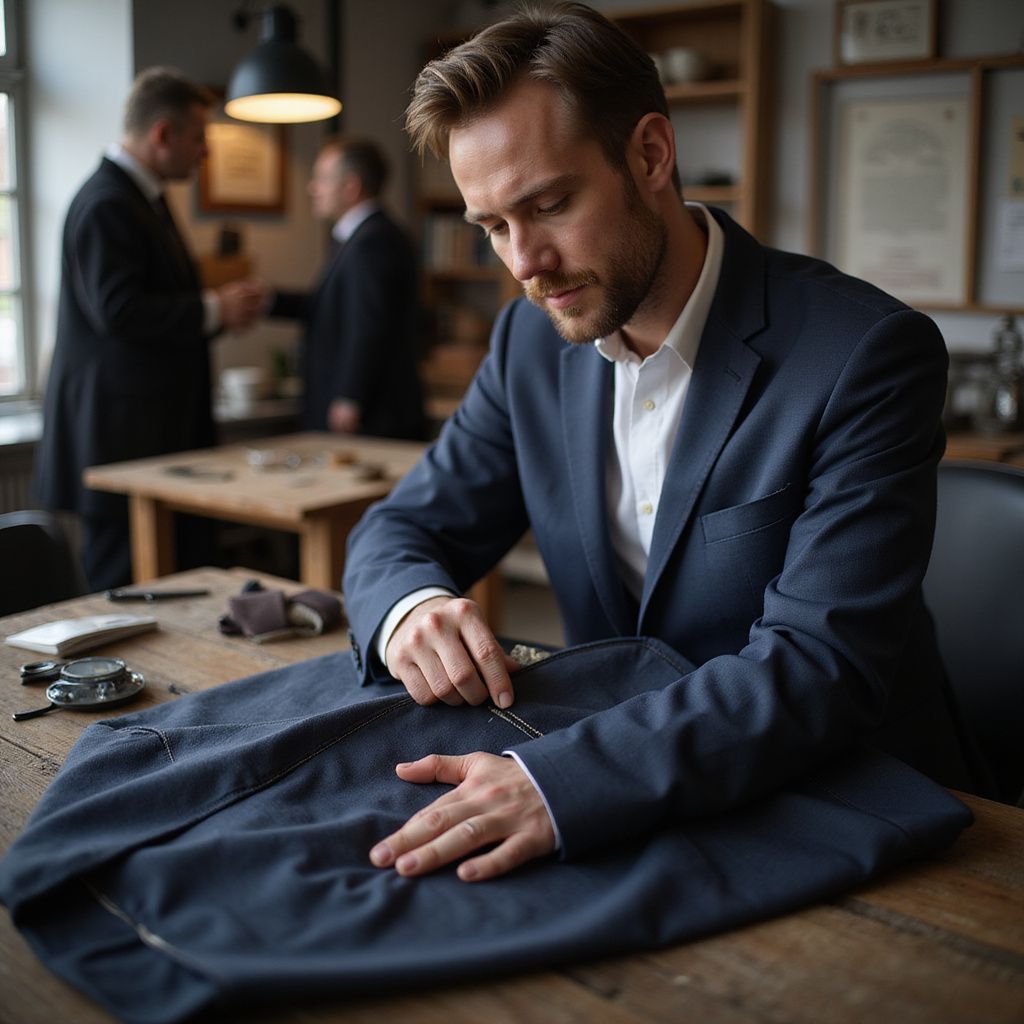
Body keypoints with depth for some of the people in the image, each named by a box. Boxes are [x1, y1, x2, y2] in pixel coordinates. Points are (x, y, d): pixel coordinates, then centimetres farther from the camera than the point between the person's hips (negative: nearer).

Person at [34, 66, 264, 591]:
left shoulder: (141, 196, 18)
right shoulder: (107, 204, -15)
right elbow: (116, 309, -24)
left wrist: (218, 306, 9)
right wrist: (213, 311, -15)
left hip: (156, 424, 10)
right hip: (120, 428, -10)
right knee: (120, 577, -3)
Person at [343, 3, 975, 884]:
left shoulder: (867, 352, -19)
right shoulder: (531, 341, 0)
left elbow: (820, 665, -27)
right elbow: (403, 529, 4)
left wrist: (563, 779, -41)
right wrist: (409, 606, -20)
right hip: (614, 778, 6)